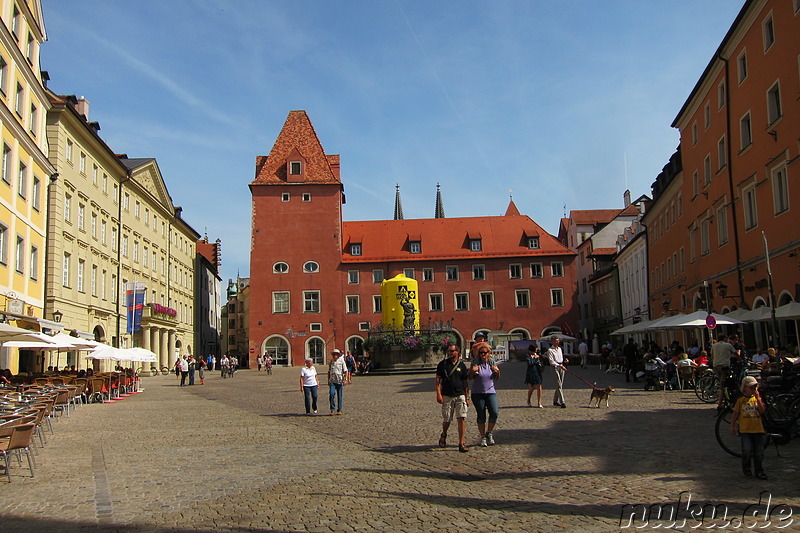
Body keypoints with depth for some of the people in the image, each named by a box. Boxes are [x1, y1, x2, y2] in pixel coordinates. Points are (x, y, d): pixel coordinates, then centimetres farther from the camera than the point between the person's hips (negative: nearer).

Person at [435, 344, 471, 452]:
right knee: (446, 420, 5)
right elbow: (438, 380, 3)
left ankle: (461, 443, -5)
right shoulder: (443, 364, 4)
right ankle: (443, 435, 36)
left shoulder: (462, 365, 9)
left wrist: (467, 397, 9)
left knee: (461, 419, -10)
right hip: (447, 396, -1)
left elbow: (465, 383, 13)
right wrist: (438, 394, -7)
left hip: (460, 396, 1)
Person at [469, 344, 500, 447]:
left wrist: (497, 371, -8)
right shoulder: (475, 363, -3)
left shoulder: (492, 363, 4)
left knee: (494, 413, -13)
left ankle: (489, 433, 10)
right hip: (477, 393, -1)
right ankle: (483, 437, 16)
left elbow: (497, 378, 13)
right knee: (481, 416, 1)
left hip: (490, 392, 2)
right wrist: (472, 371, -18)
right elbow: (470, 378, 2)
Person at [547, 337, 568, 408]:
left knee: (560, 385, 10)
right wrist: (560, 366, -24)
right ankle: (562, 402, -15)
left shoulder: (559, 348, 17)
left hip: (561, 366, 7)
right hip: (555, 367, -7)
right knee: (559, 385, -11)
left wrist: (564, 360, 5)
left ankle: (555, 401, 23)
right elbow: (551, 362, -15)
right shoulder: (550, 350, -7)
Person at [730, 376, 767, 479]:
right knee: (747, 450, -11)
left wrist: (758, 398, -12)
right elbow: (735, 414, 7)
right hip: (745, 431, -2)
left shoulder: (758, 399, 10)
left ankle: (759, 471, 15)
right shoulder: (741, 400, 4)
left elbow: (762, 411, -6)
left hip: (758, 430, 2)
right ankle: (746, 467, 13)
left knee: (759, 452, 3)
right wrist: (732, 426, 2)